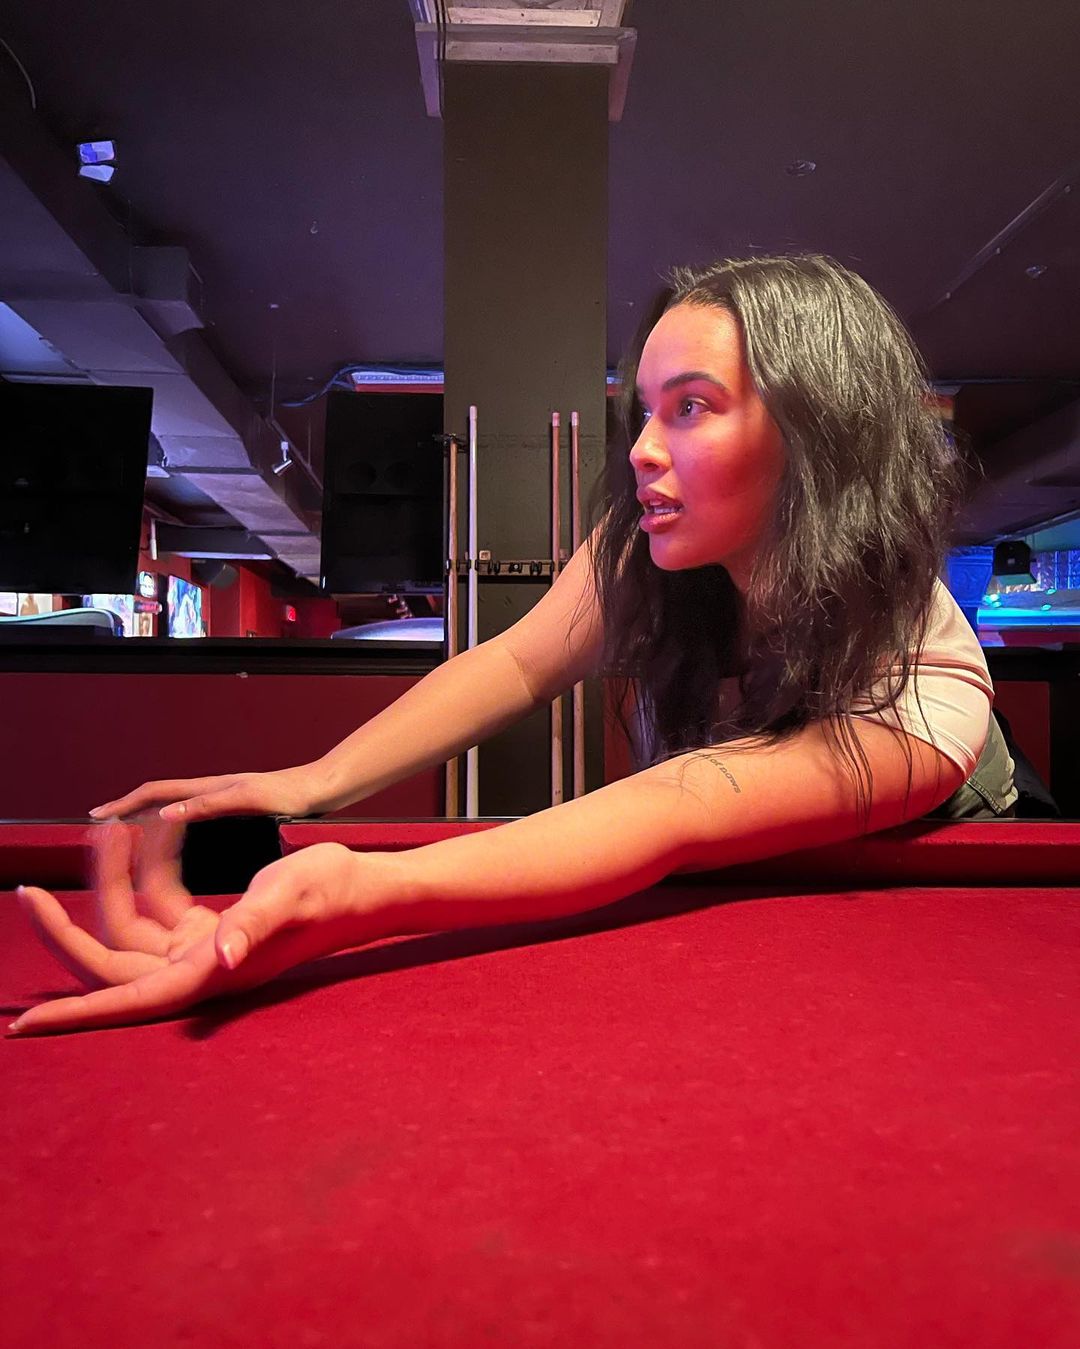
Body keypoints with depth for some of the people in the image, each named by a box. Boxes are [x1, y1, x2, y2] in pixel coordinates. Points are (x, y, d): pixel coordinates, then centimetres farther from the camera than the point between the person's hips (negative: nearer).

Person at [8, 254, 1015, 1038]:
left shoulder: (928, 696, -36)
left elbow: (674, 821, -49)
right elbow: (517, 663, -17)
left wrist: (360, 893, -63)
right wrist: (315, 782, -32)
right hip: (693, 907, 2)